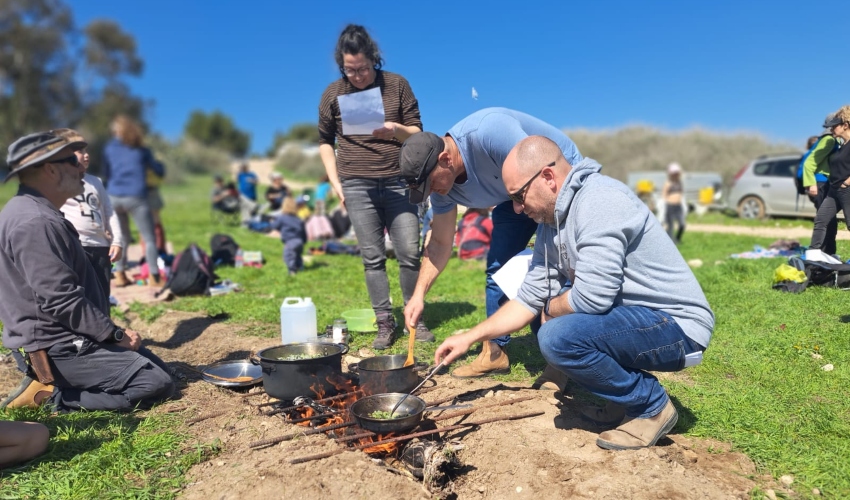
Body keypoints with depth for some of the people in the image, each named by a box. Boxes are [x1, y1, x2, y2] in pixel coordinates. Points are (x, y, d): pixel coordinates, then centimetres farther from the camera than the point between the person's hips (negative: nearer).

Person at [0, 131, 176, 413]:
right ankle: (50, 395, -7)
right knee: (157, 384, -12)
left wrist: (112, 332, 13)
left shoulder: (36, 213, 13)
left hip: (59, 339, 11)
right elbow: (59, 301, -26)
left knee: (157, 367, 16)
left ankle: (51, 386, 10)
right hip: (55, 349, -11)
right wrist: (115, 334, -15)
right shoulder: (35, 222, -22)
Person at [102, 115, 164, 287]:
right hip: (136, 197, -3)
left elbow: (106, 175, 20)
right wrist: (159, 166, 41)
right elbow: (159, 170, 20)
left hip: (114, 197, 3)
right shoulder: (141, 150, 10)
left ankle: (120, 275, 16)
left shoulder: (109, 148, 13)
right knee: (149, 238, 1)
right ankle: (154, 277, -3)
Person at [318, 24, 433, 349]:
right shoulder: (333, 94, 5)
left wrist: (396, 130, -16)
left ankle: (415, 318, 14)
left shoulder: (397, 85, 3)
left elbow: (417, 132, 5)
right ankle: (385, 323, 11)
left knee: (409, 253, -2)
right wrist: (335, 182, 3)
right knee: (373, 258, 2)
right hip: (358, 187, 0)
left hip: (398, 183, 0)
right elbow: (325, 141, 13)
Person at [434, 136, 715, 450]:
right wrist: (470, 338, 8)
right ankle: (629, 391, 17)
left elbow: (591, 297, -29)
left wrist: (550, 309, -7)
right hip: (632, 315, 9)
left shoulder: (598, 200, -22)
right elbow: (529, 299, 10)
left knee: (558, 337, -26)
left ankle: (652, 406, -1)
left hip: (676, 325, -9)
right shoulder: (551, 222, 6)